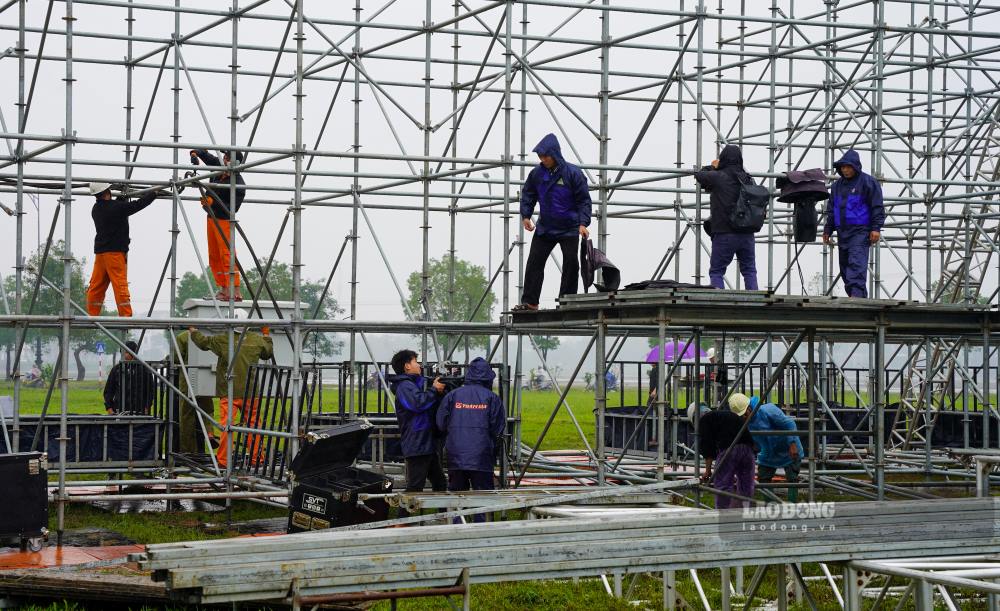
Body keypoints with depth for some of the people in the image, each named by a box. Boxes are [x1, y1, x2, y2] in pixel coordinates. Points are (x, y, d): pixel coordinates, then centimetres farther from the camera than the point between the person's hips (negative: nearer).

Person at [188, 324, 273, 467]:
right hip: (250, 392, 2)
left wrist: (193, 330, 25)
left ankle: (223, 460, 1)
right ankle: (257, 458, 14)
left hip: (228, 392, -2)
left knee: (225, 425, 0)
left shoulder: (223, 339, -7)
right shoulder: (257, 339, 1)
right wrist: (266, 334, 35)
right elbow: (268, 352, 19)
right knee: (252, 424, 10)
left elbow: (202, 341, 6)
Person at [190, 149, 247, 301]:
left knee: (227, 255, -15)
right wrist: (195, 153, -12)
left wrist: (214, 202, -33)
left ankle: (235, 291, -19)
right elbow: (204, 153, 10)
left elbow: (233, 208, -24)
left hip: (224, 220, -9)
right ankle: (223, 289, 15)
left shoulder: (239, 185, -22)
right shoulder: (219, 166, -1)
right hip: (211, 217, 9)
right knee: (214, 256, 11)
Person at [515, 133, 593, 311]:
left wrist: (583, 223, -19)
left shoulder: (573, 173, -13)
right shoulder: (537, 173, -2)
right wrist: (525, 216, -2)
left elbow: (584, 200, -9)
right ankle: (529, 301, 2)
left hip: (569, 229, -3)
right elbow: (527, 195, 11)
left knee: (571, 263, -2)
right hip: (545, 228, 3)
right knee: (534, 262, -1)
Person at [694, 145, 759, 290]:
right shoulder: (748, 179, 5)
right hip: (747, 234, 4)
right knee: (749, 271, 13)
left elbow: (699, 175, 6)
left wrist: (712, 167, 24)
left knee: (716, 271, 4)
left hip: (724, 234, -4)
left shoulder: (718, 177, -10)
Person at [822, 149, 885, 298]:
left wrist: (876, 228, -12)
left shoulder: (868, 182, -4)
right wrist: (827, 230, 19)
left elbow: (877, 207, -6)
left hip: (860, 231, -7)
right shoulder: (837, 185, 16)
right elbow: (831, 209, 23)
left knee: (857, 264, -20)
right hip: (843, 232, 7)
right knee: (845, 266, 6)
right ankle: (860, 298, 11)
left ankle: (857, 294, -30)